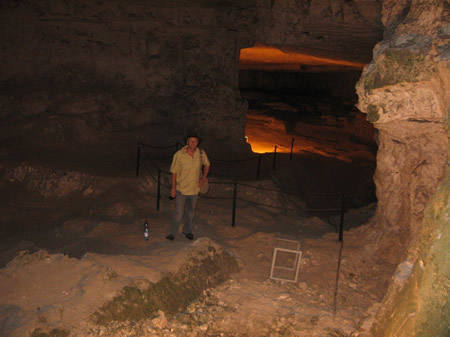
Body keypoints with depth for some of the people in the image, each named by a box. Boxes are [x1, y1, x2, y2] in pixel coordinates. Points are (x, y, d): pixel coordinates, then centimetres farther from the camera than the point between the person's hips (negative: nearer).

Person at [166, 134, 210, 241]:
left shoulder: (201, 153, -6)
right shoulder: (179, 154, -15)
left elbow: (207, 165, 13)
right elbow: (174, 172, -9)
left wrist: (203, 178, 2)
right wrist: (173, 188, -8)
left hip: (194, 189, 3)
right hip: (181, 189, -3)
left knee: (190, 212, 17)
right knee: (178, 213, -3)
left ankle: (187, 231, 36)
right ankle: (171, 233, 13)